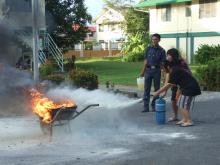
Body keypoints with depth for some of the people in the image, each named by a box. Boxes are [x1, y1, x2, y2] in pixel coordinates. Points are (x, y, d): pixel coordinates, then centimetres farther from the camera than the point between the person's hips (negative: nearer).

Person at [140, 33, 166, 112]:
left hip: (157, 70, -1)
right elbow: (146, 60, 7)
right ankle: (146, 107, 2)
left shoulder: (161, 50, -1)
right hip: (148, 70, 1)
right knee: (147, 89, 0)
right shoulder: (148, 49, 5)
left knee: (156, 89, 6)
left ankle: (154, 105, 17)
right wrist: (143, 71, 4)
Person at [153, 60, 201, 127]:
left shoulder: (174, 72, -16)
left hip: (190, 88, -10)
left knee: (183, 105, -7)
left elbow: (169, 85, -16)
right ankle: (184, 119, 18)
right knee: (181, 104, 14)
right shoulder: (176, 70, 15)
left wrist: (158, 92, -11)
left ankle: (189, 121, -7)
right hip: (189, 88, 10)